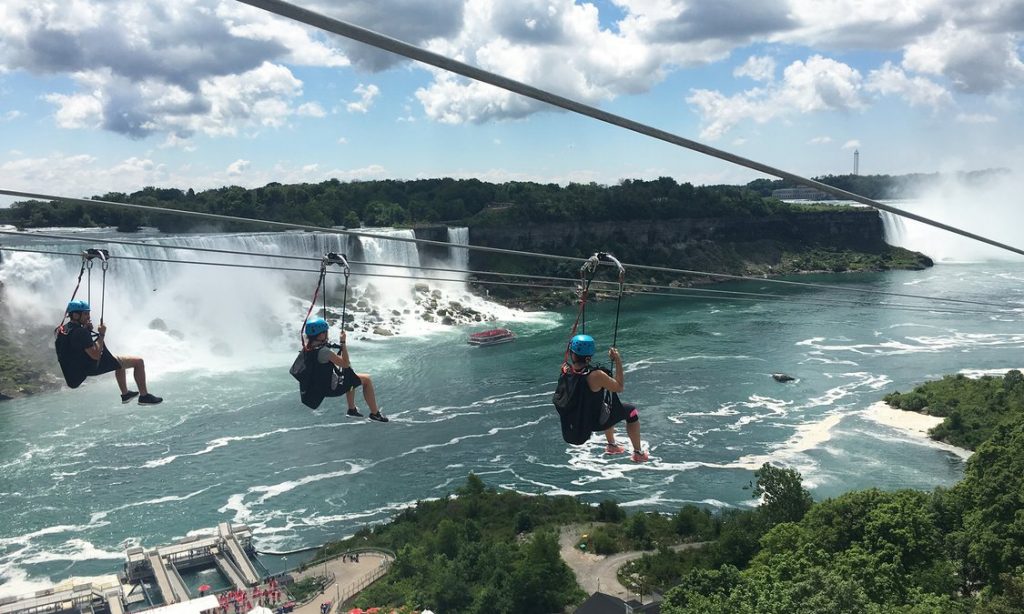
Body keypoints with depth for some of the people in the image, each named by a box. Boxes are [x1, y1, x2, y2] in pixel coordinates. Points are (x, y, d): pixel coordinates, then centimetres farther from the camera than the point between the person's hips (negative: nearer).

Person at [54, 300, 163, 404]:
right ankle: (144, 396, 3)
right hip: (94, 367, -10)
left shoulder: (63, 329, 3)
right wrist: (102, 335, -19)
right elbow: (96, 355, -29)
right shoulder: (80, 332, -27)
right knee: (138, 362, -5)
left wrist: (86, 330, 9)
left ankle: (125, 394, 40)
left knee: (120, 361, 35)